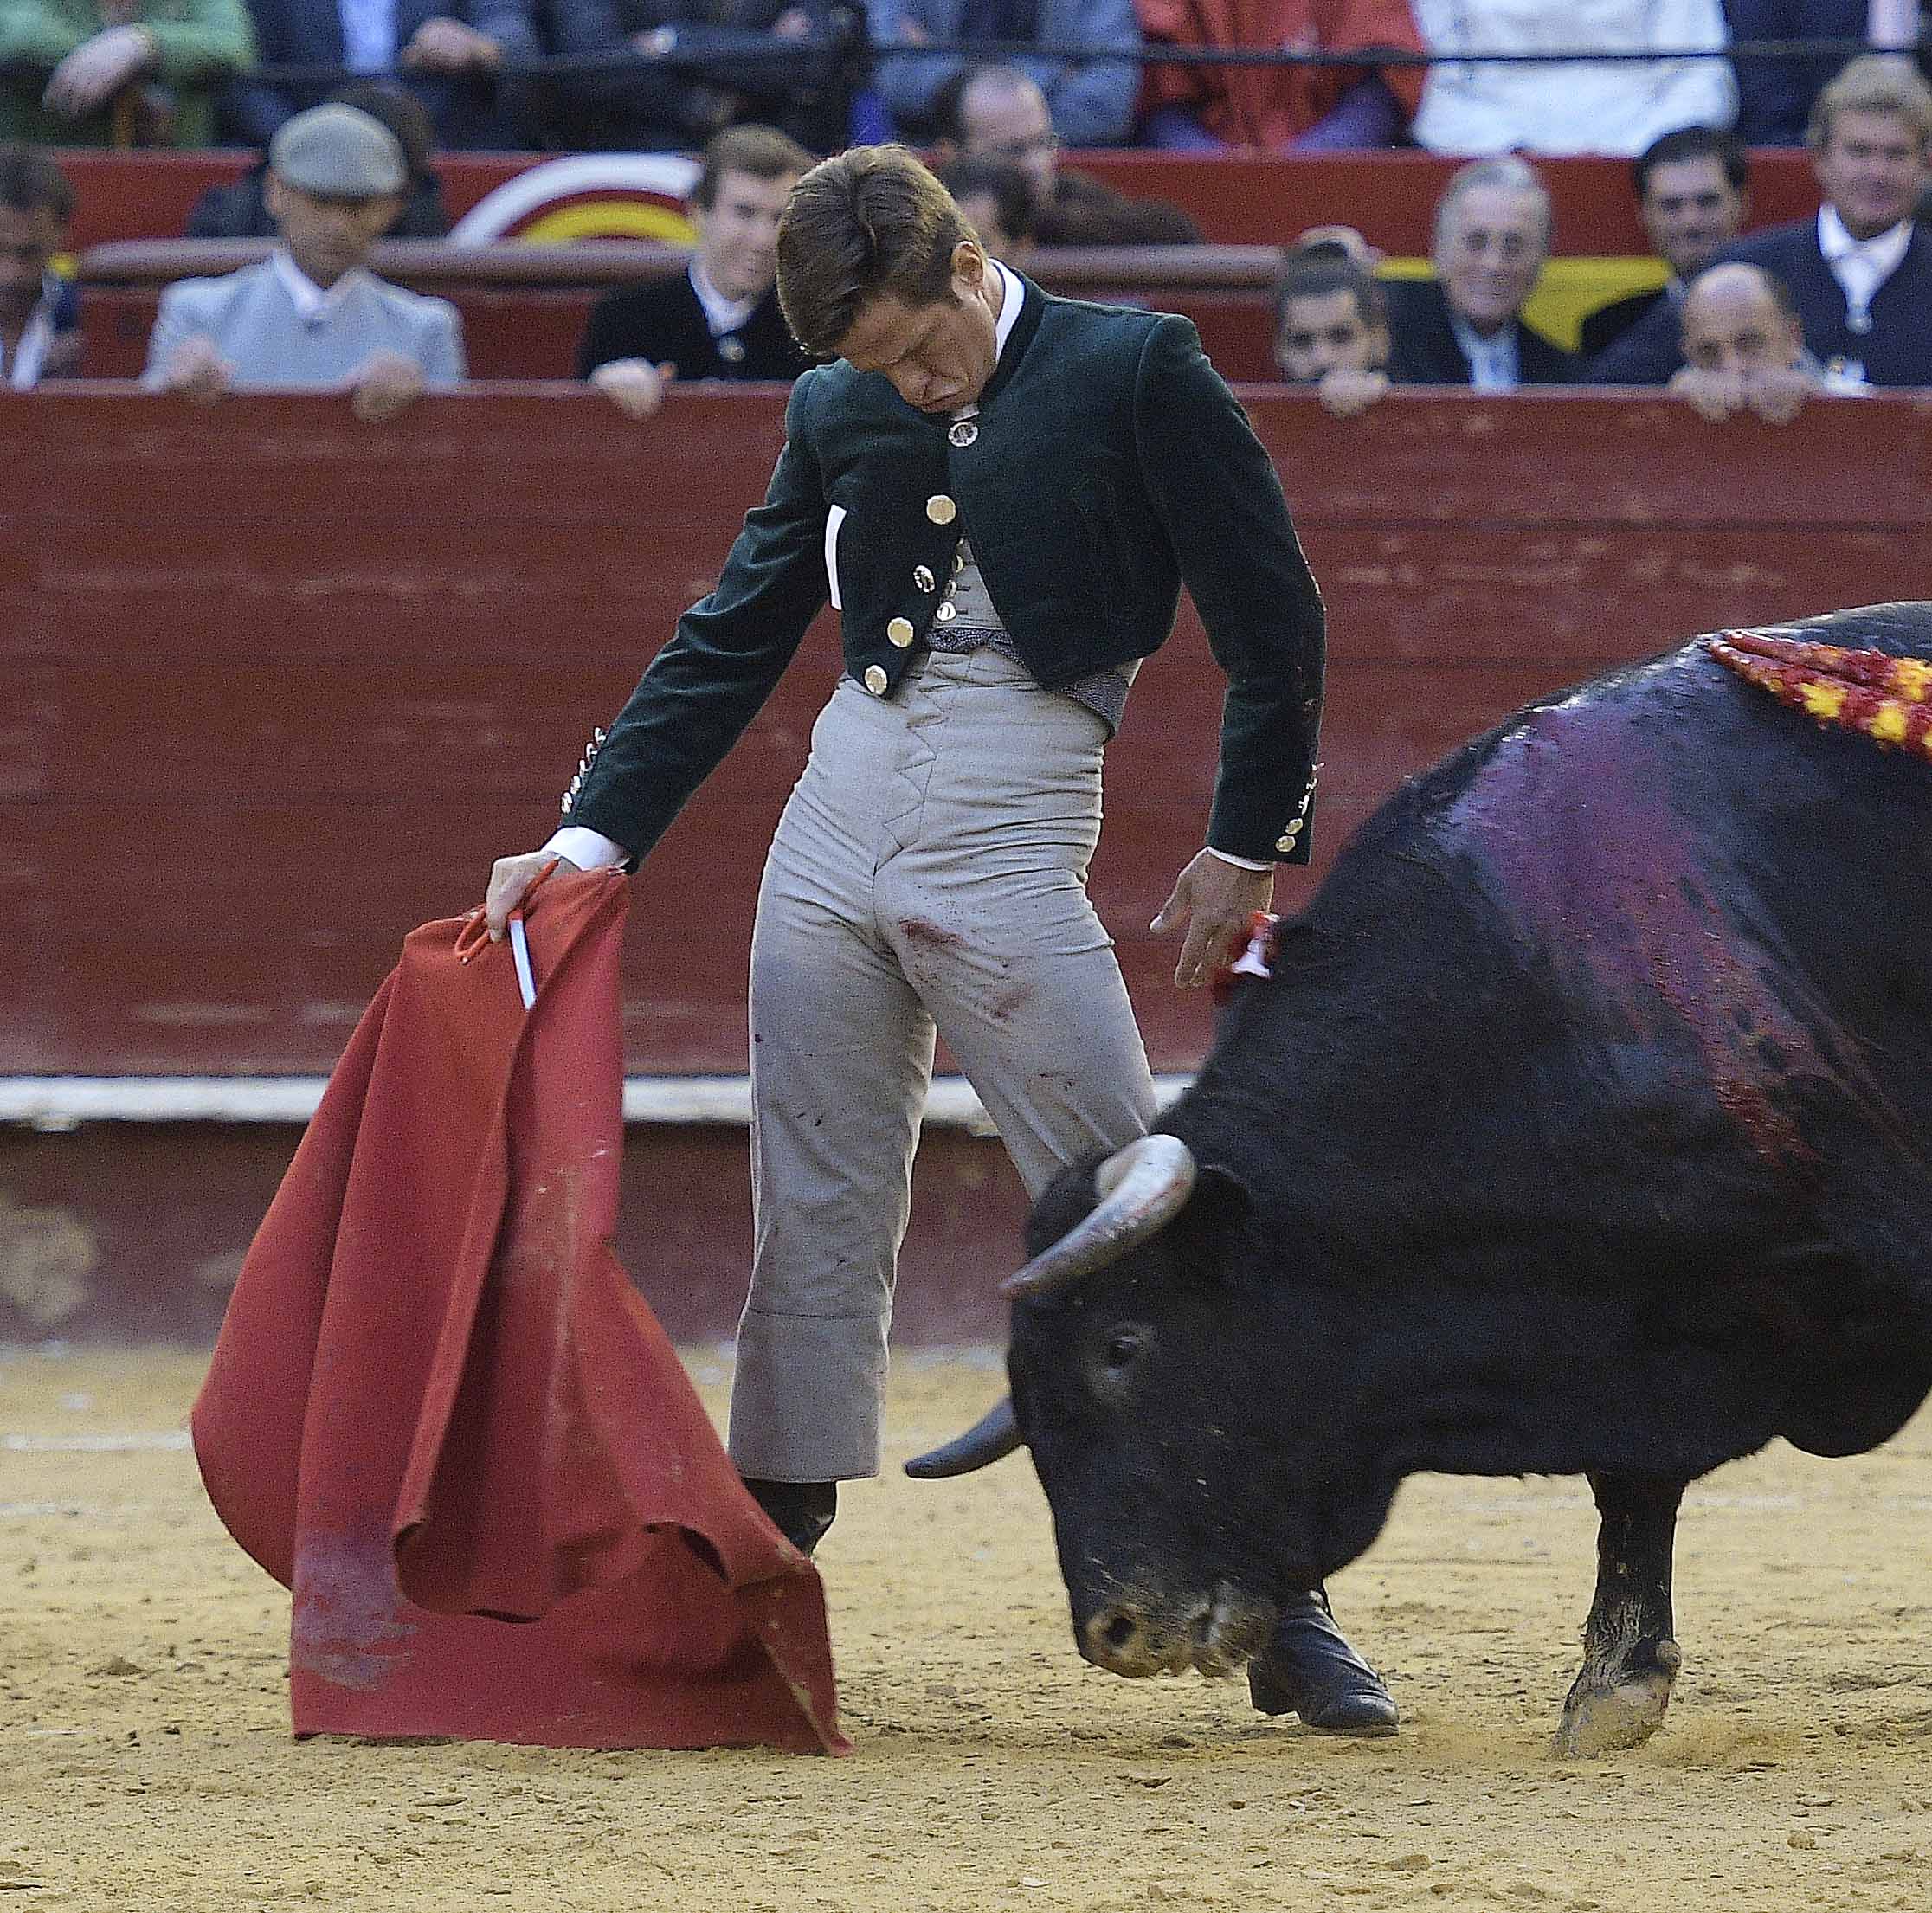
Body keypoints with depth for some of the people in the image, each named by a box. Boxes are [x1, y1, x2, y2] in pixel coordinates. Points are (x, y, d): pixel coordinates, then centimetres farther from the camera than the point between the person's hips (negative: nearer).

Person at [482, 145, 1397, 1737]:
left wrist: (1247, 851, 5)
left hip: (1010, 843, -5)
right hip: (832, 831, 5)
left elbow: (1274, 622, 2)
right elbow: (728, 645, 18)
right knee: (816, 1228, 6)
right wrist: (592, 837, 13)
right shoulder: (838, 414, 11)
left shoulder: (1135, 372, -2)